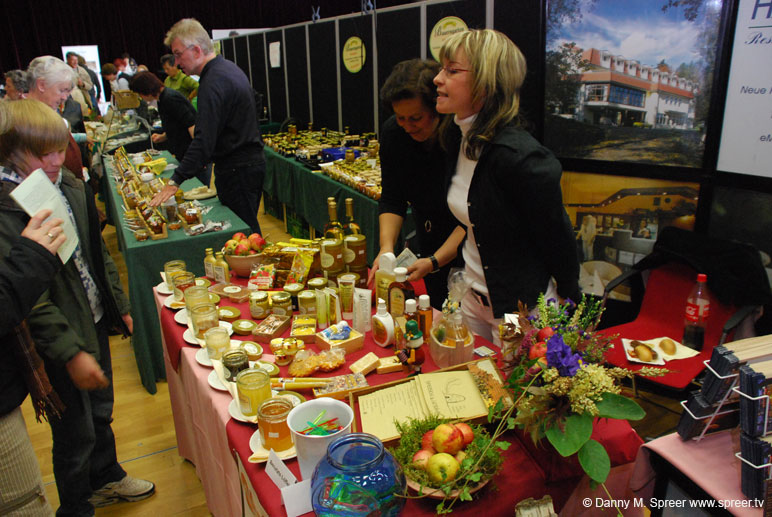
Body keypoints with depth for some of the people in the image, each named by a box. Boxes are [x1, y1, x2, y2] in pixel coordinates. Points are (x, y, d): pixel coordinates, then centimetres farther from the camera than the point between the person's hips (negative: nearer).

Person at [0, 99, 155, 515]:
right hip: (57, 340, -7)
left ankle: (106, 477, 49)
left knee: (100, 411, 25)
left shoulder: (69, 185, 2)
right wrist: (71, 351, -24)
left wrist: (118, 305, 15)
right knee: (75, 432, 11)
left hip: (95, 321, 7)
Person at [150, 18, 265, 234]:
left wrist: (175, 182, -27)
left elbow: (204, 140, -27)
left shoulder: (213, 82, -20)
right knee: (248, 229, 17)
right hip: (252, 161, 10)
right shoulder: (229, 68, 13)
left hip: (237, 171, -10)